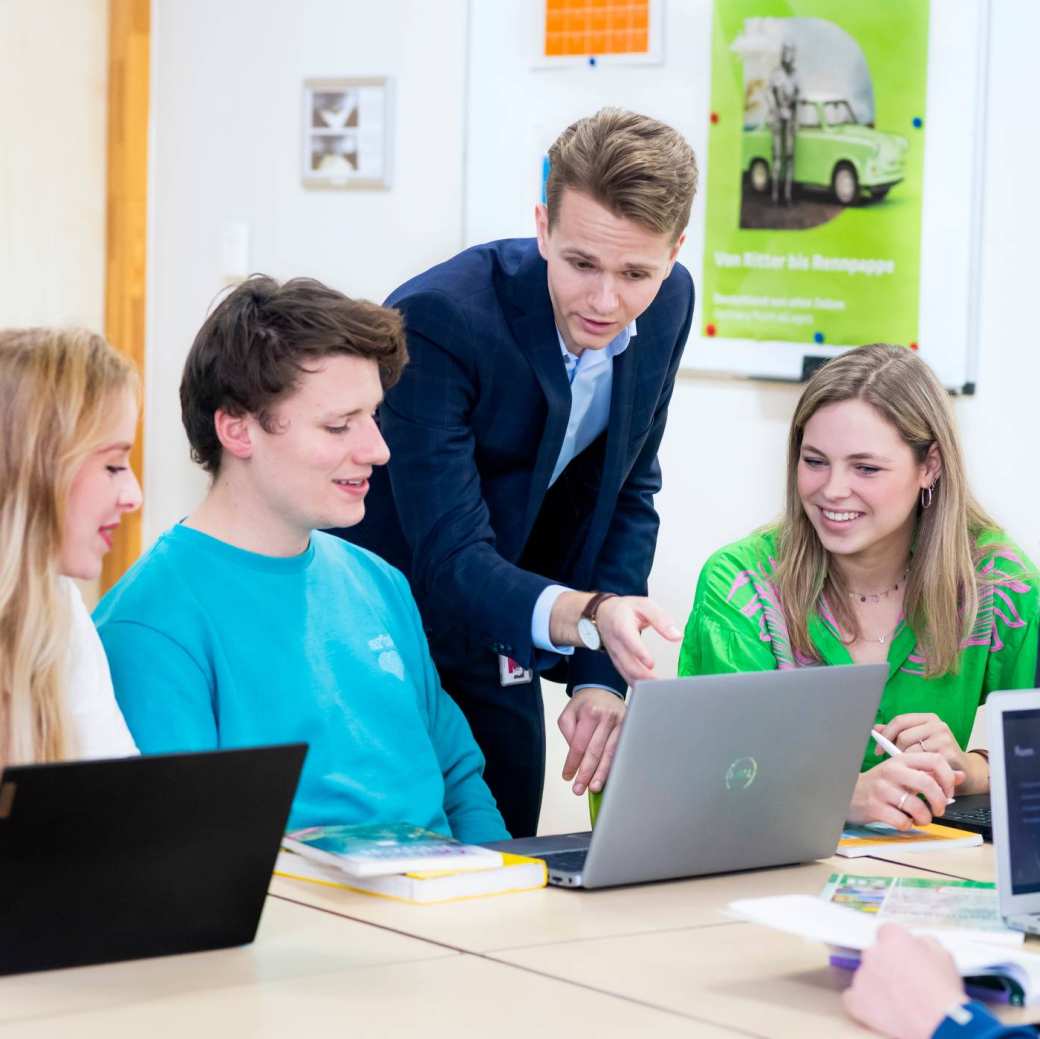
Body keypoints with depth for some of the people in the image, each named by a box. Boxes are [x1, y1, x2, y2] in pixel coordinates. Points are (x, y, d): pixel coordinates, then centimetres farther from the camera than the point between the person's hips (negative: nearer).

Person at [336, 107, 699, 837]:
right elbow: (450, 559, -32)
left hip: (494, 647, 6)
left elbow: (627, 495, 1)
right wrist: (589, 617, -50)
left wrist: (600, 678, -10)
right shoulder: (436, 320, -29)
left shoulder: (669, 305, -10)